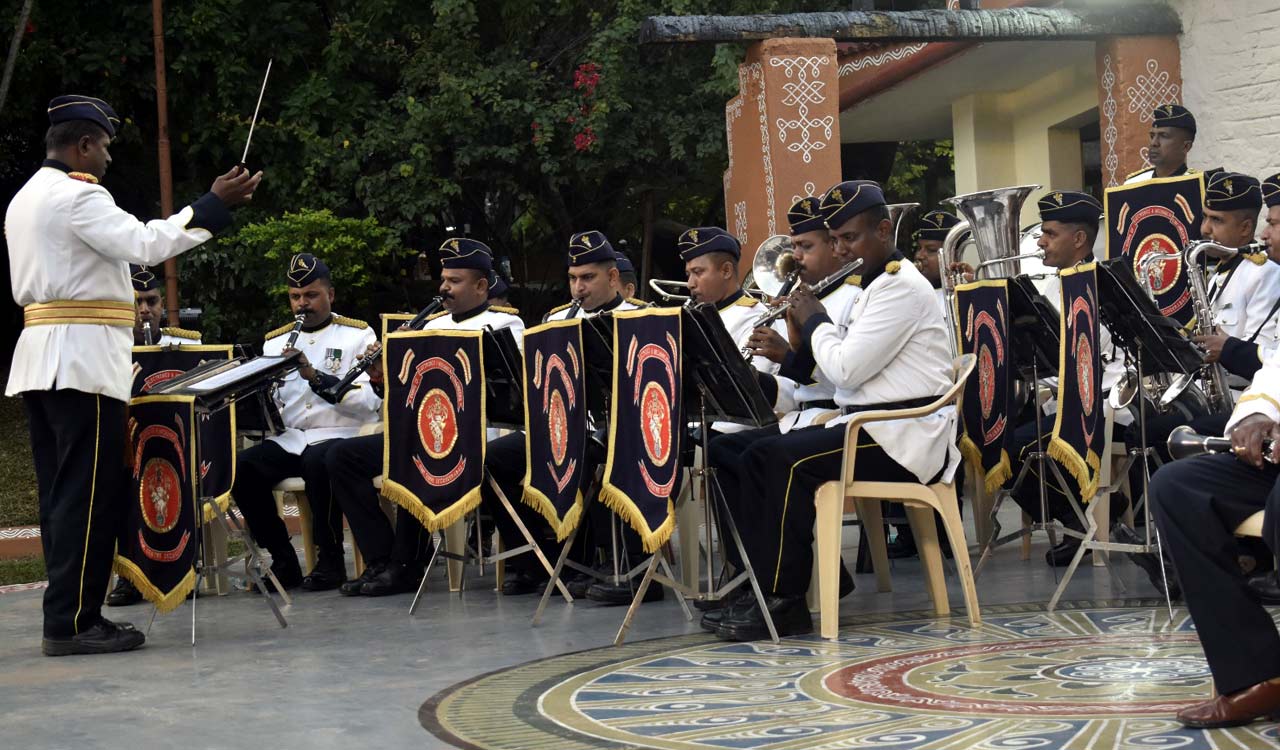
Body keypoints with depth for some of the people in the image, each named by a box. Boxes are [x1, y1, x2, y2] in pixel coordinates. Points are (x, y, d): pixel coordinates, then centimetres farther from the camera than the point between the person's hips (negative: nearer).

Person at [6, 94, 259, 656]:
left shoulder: (24, 199, 20)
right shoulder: (77, 195, -11)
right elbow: (145, 243, -20)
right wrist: (214, 204, -17)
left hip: (39, 357, 10)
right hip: (82, 356, -10)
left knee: (60, 494, 10)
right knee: (89, 496, -8)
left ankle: (69, 614, 13)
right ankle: (71, 624, -8)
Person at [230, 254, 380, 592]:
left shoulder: (358, 335, 4)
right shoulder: (275, 342, 17)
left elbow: (369, 401, -10)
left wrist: (315, 376, -19)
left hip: (341, 436, -4)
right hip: (290, 439, 4)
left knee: (317, 461, -37)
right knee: (241, 468, -23)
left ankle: (331, 560, -18)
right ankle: (283, 560, -8)